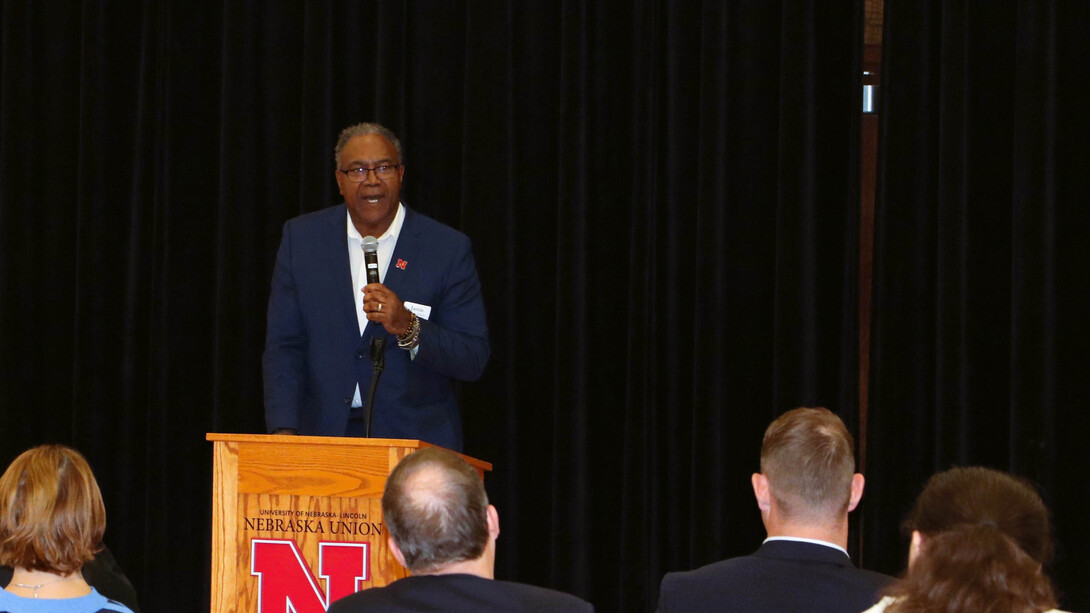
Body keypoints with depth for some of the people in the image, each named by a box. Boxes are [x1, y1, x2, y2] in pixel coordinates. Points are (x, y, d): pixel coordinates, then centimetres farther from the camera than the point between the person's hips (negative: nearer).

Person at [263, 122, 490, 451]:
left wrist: (408, 328, -20)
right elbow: (284, 346, 4)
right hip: (325, 437, 2)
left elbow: (474, 361, -4)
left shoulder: (448, 248, -1)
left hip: (416, 440, -2)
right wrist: (284, 431, -8)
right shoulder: (301, 238, 6)